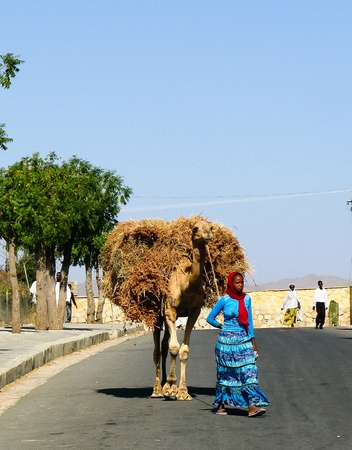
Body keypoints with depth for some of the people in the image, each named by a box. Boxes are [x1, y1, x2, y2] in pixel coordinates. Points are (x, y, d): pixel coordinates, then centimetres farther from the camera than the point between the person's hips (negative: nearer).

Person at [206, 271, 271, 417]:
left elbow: (249, 321, 10)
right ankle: (220, 405, 18)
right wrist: (222, 326, 6)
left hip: (244, 340, 3)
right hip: (227, 341, -3)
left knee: (249, 371, -10)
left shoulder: (246, 299, 5)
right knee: (225, 373, 6)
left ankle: (252, 406, -17)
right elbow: (210, 318, 5)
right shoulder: (224, 300, -5)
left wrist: (253, 342, 8)